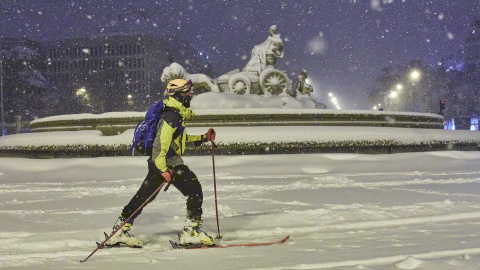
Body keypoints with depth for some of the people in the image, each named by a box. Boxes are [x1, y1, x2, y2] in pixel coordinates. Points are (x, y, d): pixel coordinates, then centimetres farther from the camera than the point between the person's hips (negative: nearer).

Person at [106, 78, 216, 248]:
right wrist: (164, 169, -31)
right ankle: (191, 232, -5)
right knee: (194, 190, -6)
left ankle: (120, 232, 15)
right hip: (168, 163, -10)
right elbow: (161, 142, -24)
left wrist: (204, 138, 26)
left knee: (143, 196, 11)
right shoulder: (172, 116, -15)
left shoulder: (177, 114, 17)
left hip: (160, 163, 10)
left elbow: (181, 138, 32)